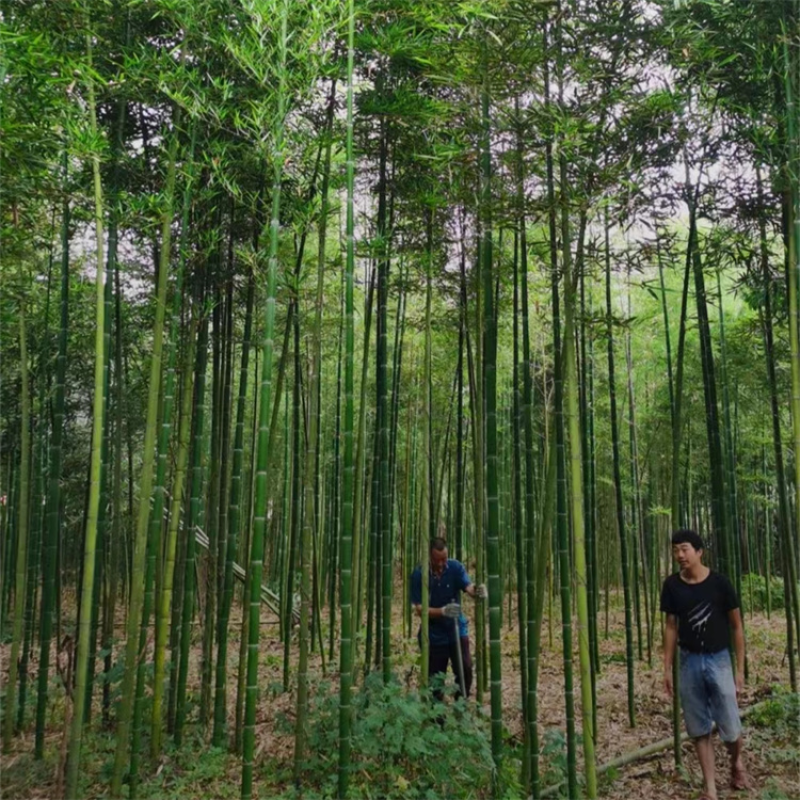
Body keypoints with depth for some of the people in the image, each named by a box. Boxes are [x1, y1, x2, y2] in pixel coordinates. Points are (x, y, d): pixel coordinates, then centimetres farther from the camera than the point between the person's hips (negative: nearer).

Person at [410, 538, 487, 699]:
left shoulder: (455, 567, -9)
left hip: (457, 630, 2)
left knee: (466, 671, 3)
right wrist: (443, 611, -33)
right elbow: (419, 609, -17)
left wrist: (478, 591, -48)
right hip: (434, 635, -2)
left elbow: (468, 587, -24)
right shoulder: (419, 575, -15)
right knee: (435, 680, 8)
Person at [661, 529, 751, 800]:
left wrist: (740, 668, -3)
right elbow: (671, 627, 4)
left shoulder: (719, 583, -11)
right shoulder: (672, 585, -4)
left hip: (718, 660, -2)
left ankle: (737, 762, 35)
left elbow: (736, 626, -2)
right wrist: (667, 668, 4)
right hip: (689, 662, 2)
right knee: (699, 730, 7)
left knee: (730, 729, 2)